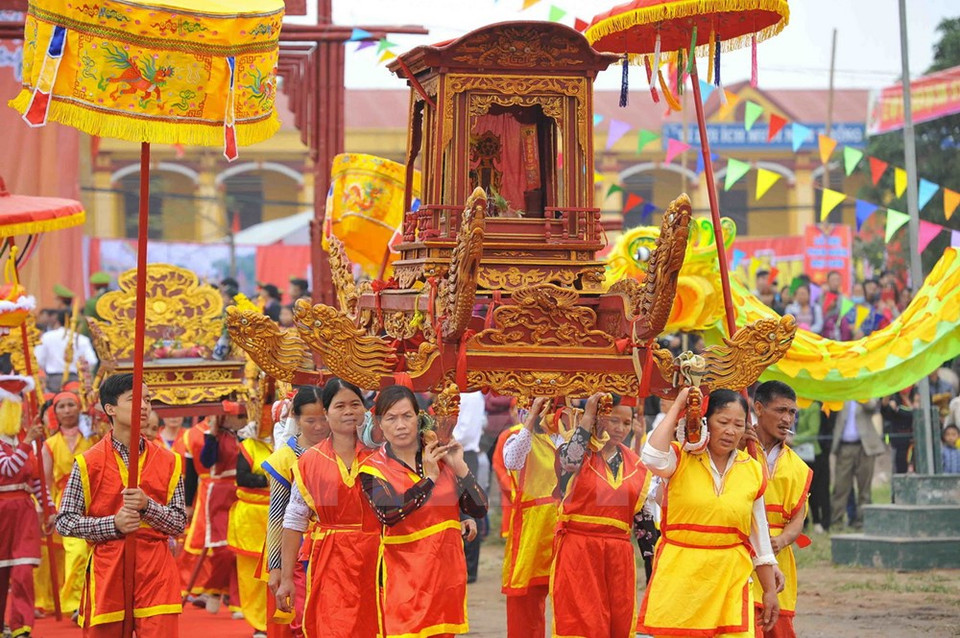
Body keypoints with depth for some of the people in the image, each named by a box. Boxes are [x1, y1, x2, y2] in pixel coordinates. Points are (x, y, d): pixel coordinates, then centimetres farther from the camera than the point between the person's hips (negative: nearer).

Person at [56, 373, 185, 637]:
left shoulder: (167, 461, 7)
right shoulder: (88, 463, 1)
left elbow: (179, 523, 5)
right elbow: (64, 521, -1)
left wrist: (147, 506, -14)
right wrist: (114, 524, -14)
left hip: (156, 575, 1)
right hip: (106, 573, -1)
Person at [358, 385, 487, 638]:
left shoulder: (440, 456, 5)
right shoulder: (374, 468, -4)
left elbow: (479, 510, 1)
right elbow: (387, 513, -23)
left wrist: (459, 467, -11)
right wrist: (429, 478, -23)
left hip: (446, 570, 3)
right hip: (404, 575, -3)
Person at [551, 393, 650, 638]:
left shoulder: (635, 464, 12)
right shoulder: (579, 451, 0)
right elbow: (568, 461, -27)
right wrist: (587, 418, -21)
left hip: (619, 554, 4)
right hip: (578, 550, -4)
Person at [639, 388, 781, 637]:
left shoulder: (753, 471, 9)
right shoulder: (681, 458, 0)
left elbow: (759, 537, 16)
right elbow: (652, 457, -25)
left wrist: (770, 591, 16)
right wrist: (677, 407, -14)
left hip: (730, 579, 3)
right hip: (679, 576, -3)